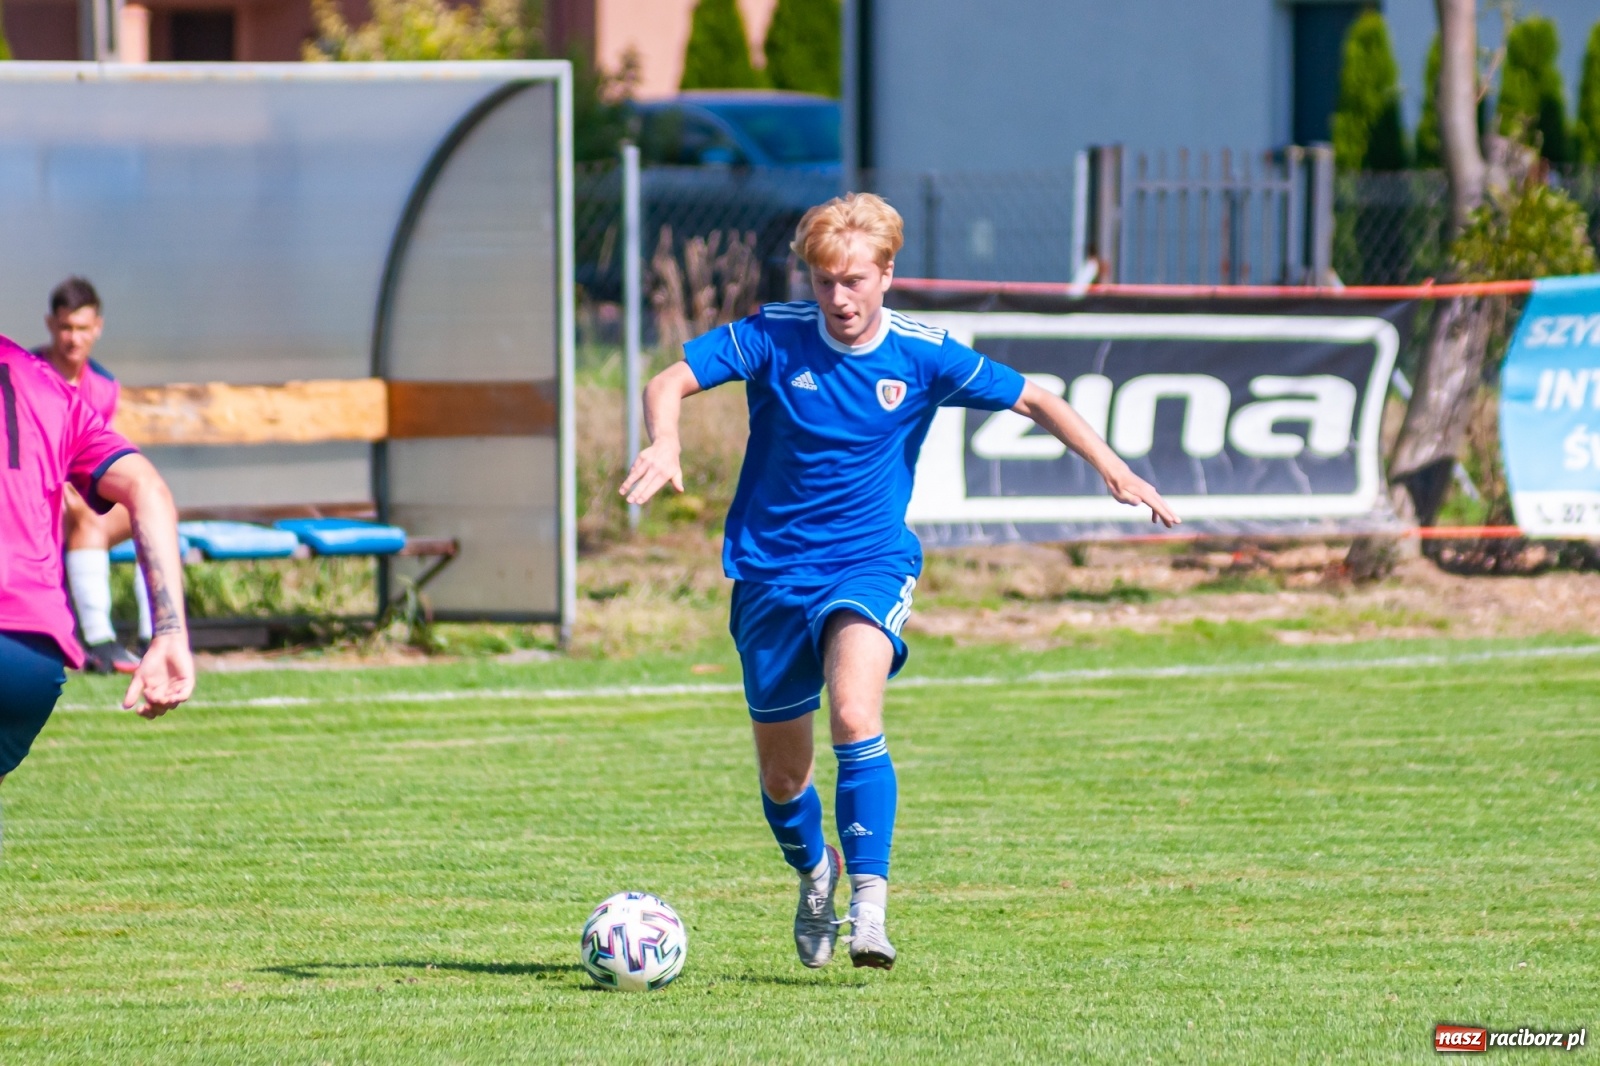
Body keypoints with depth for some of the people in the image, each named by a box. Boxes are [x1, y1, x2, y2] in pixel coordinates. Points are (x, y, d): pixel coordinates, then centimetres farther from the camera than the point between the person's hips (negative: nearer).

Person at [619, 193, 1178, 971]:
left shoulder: (922, 356, -5)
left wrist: (1113, 470, -7)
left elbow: (1035, 401, 3)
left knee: (854, 712, -30)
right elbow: (670, 382, -11)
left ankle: (869, 904, -30)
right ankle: (815, 872, 41)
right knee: (781, 775, 9)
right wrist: (664, 445, -33)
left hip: (869, 564, -2)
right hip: (771, 572, 2)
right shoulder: (772, 338, -7)